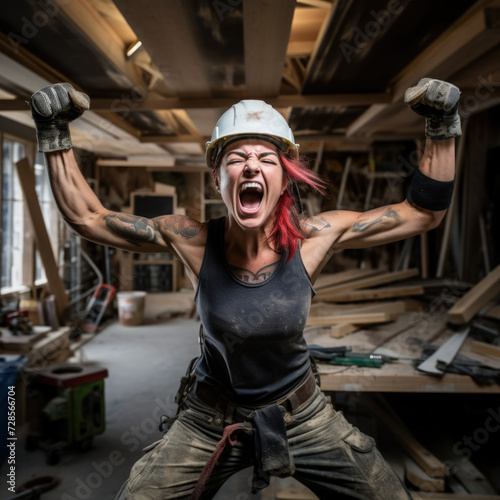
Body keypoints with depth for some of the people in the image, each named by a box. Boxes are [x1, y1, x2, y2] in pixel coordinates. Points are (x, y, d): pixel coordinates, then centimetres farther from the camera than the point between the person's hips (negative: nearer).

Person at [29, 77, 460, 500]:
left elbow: (425, 212, -9)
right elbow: (85, 216, -9)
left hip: (302, 415, 1)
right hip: (210, 421, 0)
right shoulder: (193, 241, -19)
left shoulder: (315, 237, -19)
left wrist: (442, 129, -16)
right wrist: (55, 135, -16)